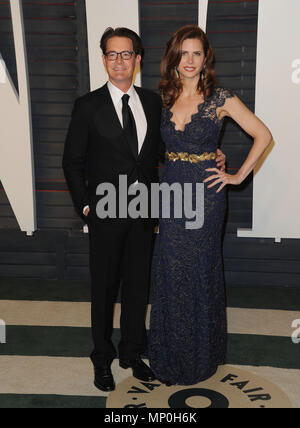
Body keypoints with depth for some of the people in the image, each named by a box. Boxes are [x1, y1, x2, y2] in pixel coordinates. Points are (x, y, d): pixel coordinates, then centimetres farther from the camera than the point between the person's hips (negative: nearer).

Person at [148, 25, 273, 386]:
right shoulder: (166, 98, 6)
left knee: (201, 272, 7)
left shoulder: (220, 98, -8)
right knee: (170, 274, 10)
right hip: (170, 192, 4)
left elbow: (263, 135, -6)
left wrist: (238, 176, -7)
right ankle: (170, 355, 30)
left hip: (205, 194, -4)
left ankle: (201, 357, 28)